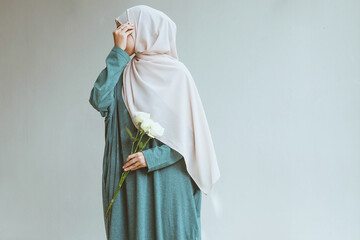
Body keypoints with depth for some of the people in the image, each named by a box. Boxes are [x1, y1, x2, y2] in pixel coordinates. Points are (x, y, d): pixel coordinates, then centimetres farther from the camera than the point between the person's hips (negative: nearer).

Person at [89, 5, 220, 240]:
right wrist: (118, 53, -8)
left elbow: (189, 132, -7)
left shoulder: (175, 73, -6)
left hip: (165, 175, -4)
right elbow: (100, 101, -9)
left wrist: (153, 157, -17)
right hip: (128, 174, 4)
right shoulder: (124, 72, 8)